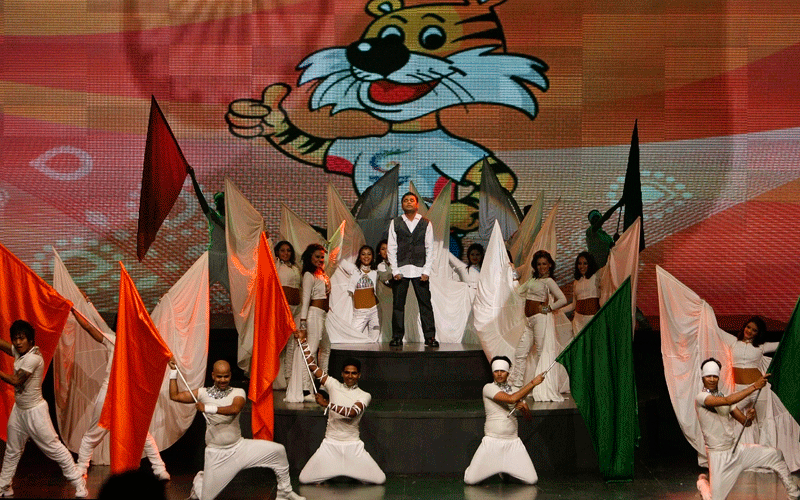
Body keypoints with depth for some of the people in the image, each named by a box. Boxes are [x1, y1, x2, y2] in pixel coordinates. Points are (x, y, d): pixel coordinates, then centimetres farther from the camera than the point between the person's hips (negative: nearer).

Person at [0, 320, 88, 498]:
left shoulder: (33, 357, -22)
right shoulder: (19, 352, 2)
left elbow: (16, 381, -25)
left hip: (35, 411, -9)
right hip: (19, 410, 9)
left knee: (54, 448, -5)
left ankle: (79, 484, 1)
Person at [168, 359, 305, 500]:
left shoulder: (238, 393, -4)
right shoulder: (203, 393, -1)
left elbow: (235, 409, -26)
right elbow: (175, 396, 0)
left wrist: (207, 408, -30)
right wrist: (173, 371, -3)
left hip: (239, 446, 1)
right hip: (216, 454, -1)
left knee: (278, 450, -14)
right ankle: (199, 480, 38)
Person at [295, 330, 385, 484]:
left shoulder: (364, 396, -1)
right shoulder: (334, 385, 5)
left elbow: (352, 412, -20)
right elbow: (313, 367, 4)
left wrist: (327, 404, -23)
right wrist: (303, 341, 1)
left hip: (352, 445, -1)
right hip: (330, 444, 1)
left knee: (380, 479, -6)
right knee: (304, 479, -8)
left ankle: (354, 473, 24)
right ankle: (331, 472, 22)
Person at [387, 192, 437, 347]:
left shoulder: (426, 223, 8)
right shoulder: (395, 223, 8)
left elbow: (429, 248, 6)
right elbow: (391, 248, 6)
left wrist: (426, 271, -3)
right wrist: (395, 270, -3)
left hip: (419, 270, 0)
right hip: (401, 270, 0)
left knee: (425, 304, -3)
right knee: (398, 304, 1)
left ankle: (430, 337, 0)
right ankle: (397, 337, 8)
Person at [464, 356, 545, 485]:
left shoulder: (515, 391, 12)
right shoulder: (488, 388, -7)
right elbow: (511, 399, -22)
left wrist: (522, 406, -9)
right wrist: (532, 383, -20)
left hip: (513, 442, 4)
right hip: (492, 440, -4)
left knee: (531, 480, -6)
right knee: (470, 480, -10)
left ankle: (505, 470, 24)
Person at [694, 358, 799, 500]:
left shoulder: (722, 397, 10)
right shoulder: (700, 398, -14)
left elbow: (745, 422, 9)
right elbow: (727, 401, -31)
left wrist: (749, 417, -17)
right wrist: (755, 386, -30)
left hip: (737, 450, 6)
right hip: (718, 455, -6)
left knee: (775, 455, -2)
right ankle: (703, 481, 26)